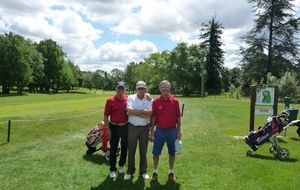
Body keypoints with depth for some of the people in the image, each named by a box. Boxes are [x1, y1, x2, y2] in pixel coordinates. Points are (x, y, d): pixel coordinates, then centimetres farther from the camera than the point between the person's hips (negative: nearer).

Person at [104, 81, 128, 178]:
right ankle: (112, 169, 18)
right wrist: (107, 128, -8)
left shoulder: (128, 100, -3)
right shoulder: (110, 100, -7)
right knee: (113, 149, 6)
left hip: (125, 127, 2)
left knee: (124, 147, 14)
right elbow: (106, 116, -4)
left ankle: (121, 165, 35)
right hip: (113, 127, -2)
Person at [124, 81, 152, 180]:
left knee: (143, 151, 12)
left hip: (145, 127, 1)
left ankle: (143, 171, 26)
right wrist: (144, 111, -16)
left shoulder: (149, 99, -1)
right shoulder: (131, 98, -3)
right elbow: (129, 111, -18)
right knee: (131, 150, 9)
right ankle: (130, 171, 24)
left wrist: (135, 112, -16)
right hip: (132, 127, -1)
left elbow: (150, 113, -16)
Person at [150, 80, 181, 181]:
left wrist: (178, 131, 0)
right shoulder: (156, 102, -5)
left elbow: (178, 117, 1)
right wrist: (152, 131, -1)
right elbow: (153, 117, 0)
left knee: (172, 152, 11)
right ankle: (155, 171, 24)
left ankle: (171, 172, 27)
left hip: (172, 130, 0)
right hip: (159, 130, 0)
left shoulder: (175, 101, -4)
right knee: (156, 152, 7)